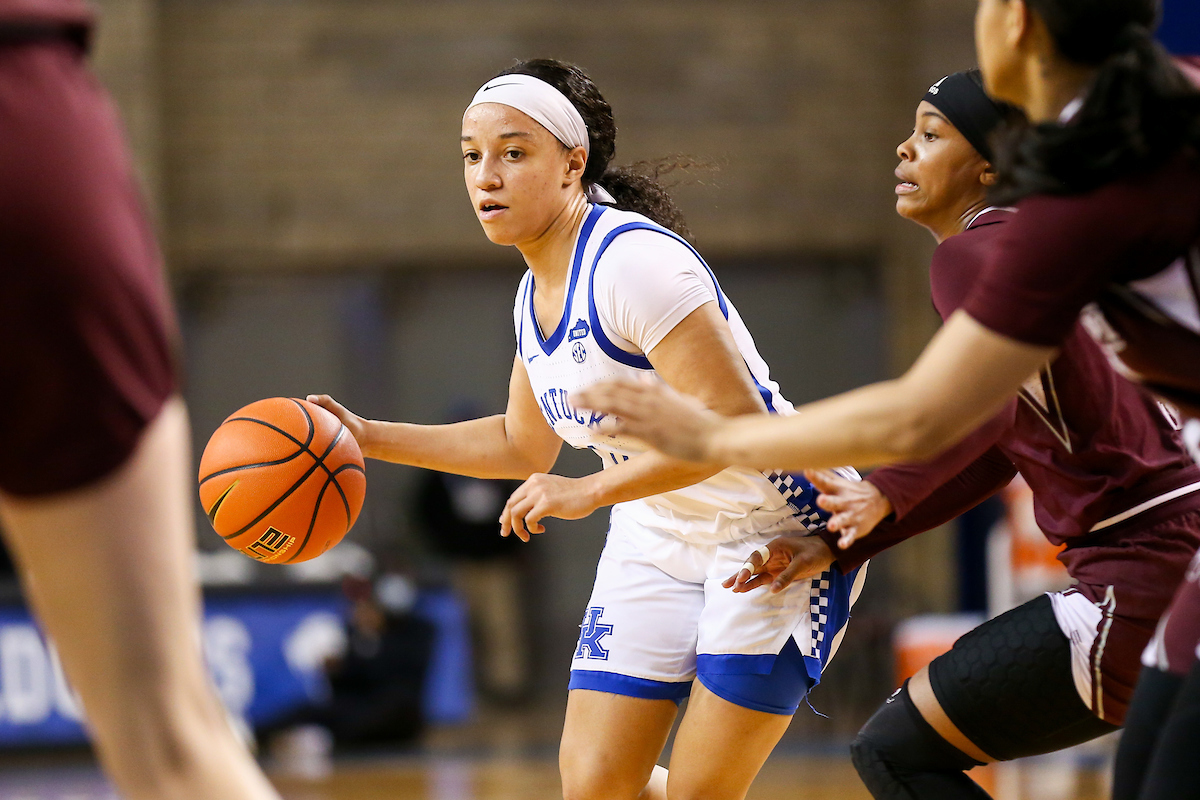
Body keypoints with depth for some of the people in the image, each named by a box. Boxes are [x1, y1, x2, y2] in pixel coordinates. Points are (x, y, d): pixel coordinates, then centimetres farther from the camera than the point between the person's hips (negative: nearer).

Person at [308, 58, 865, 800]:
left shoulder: (634, 262, -24)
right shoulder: (535, 295, 4)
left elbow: (734, 421, -30)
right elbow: (523, 445, 20)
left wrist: (590, 492, -31)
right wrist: (371, 437, 13)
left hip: (773, 531, -8)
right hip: (659, 538, 8)